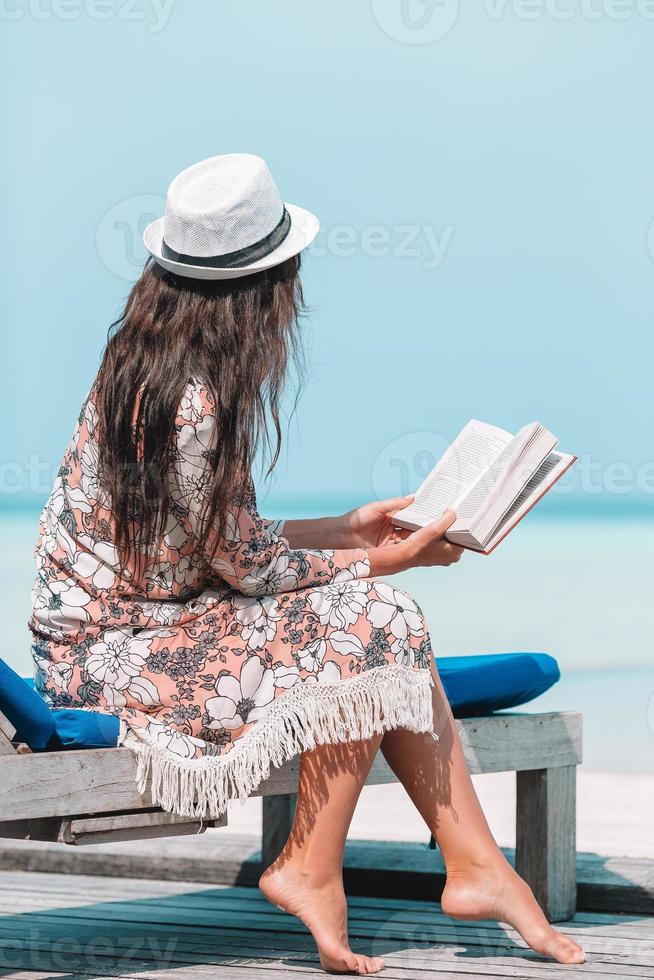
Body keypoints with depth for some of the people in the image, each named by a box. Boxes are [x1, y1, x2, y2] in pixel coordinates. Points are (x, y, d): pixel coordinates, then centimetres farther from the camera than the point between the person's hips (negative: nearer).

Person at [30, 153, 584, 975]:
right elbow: (244, 564, -15)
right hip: (110, 651, -9)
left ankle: (476, 865, -1)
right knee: (365, 633, -13)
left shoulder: (151, 366, 6)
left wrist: (347, 531, 13)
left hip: (145, 615, 9)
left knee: (393, 624, 1)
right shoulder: (195, 405, -25)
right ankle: (311, 871, -2)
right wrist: (379, 561, -3)